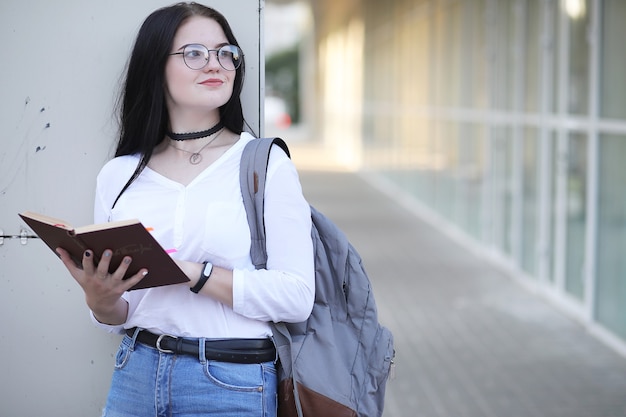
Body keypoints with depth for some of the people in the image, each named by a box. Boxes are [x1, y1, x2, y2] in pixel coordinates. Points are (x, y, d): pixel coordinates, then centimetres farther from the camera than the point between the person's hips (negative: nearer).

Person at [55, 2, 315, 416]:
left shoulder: (267, 164, -6)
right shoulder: (119, 176, 5)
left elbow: (296, 297, -13)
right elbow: (118, 318, 9)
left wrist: (191, 273, -21)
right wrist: (100, 299, -13)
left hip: (232, 382, -3)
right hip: (137, 372, 3)